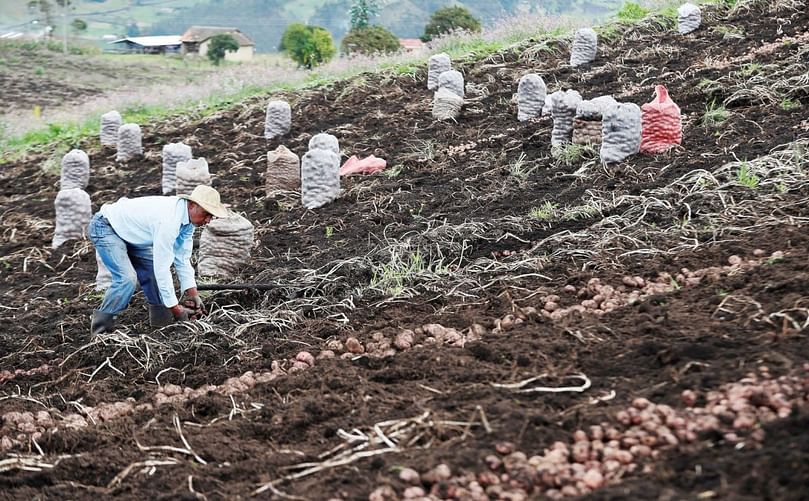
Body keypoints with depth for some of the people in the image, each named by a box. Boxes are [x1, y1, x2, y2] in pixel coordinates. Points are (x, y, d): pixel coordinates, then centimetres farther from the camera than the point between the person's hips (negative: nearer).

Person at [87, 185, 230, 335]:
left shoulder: (187, 216, -6)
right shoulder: (169, 220, -35)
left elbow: (182, 258, 0)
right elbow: (162, 267, -34)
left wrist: (193, 294, -8)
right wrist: (175, 307, -30)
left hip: (127, 231, 10)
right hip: (104, 227, -10)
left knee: (154, 273, 6)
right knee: (127, 279, -23)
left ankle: (162, 324, 15)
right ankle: (100, 328, -11)